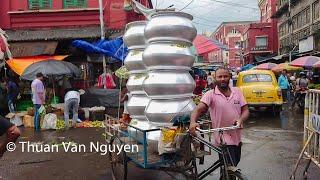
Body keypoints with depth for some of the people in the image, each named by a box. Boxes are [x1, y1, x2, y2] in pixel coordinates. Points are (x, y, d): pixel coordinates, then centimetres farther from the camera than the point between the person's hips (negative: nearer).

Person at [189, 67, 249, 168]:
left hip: (237, 138, 5)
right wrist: (193, 122, -41)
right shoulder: (210, 94, -9)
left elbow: (245, 110, 3)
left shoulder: (237, 91, 4)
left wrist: (241, 119, -19)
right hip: (223, 140, -5)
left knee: (235, 164, 22)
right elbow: (198, 109, -21)